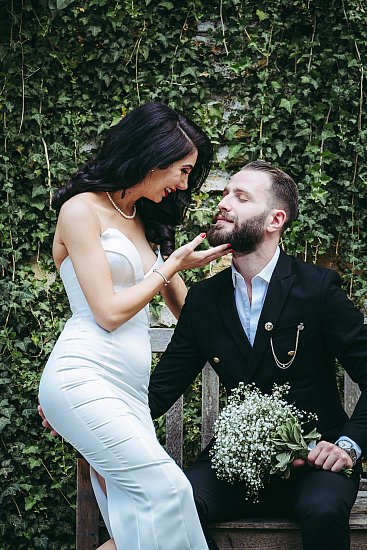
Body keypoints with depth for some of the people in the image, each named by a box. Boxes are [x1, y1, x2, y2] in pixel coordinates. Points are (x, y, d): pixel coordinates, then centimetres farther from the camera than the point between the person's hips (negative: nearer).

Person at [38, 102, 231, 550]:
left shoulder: (145, 220, 22)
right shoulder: (82, 209, -1)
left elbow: (185, 310, 30)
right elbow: (108, 311, -8)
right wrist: (174, 265, 2)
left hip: (130, 391, 8)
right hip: (83, 378, -7)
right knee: (164, 486, -24)